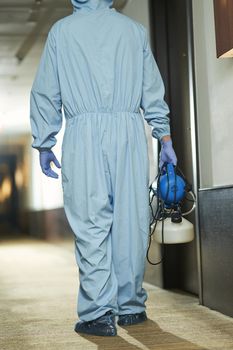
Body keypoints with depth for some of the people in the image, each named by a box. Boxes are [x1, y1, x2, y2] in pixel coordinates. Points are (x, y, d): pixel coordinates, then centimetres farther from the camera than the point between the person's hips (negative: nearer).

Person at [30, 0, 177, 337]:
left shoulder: (61, 30, 10)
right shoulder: (135, 29, 14)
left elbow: (46, 93, 9)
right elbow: (153, 90, 14)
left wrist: (43, 144, 13)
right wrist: (165, 137, 18)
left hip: (83, 134, -2)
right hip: (128, 132, 2)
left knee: (90, 225, -3)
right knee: (130, 221, 5)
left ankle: (99, 313, -5)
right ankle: (130, 306, 12)